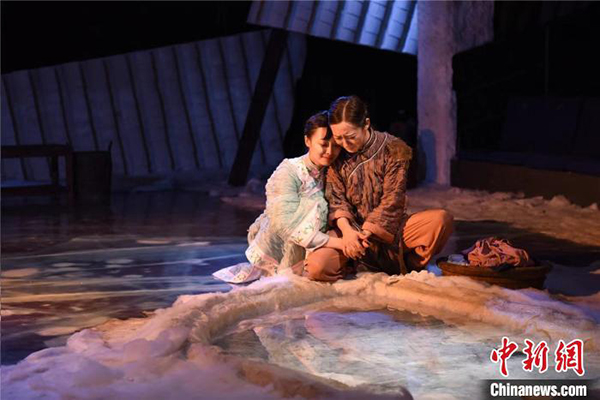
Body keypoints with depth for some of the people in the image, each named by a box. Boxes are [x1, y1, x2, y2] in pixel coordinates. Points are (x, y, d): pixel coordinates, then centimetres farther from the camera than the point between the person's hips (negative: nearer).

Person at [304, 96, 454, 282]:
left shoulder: (393, 149, -8)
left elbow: (392, 200, -12)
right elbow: (336, 198, -2)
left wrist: (365, 234, -21)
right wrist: (347, 230, -22)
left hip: (389, 229, -1)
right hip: (350, 227, 1)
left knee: (442, 219, -27)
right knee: (316, 267, -28)